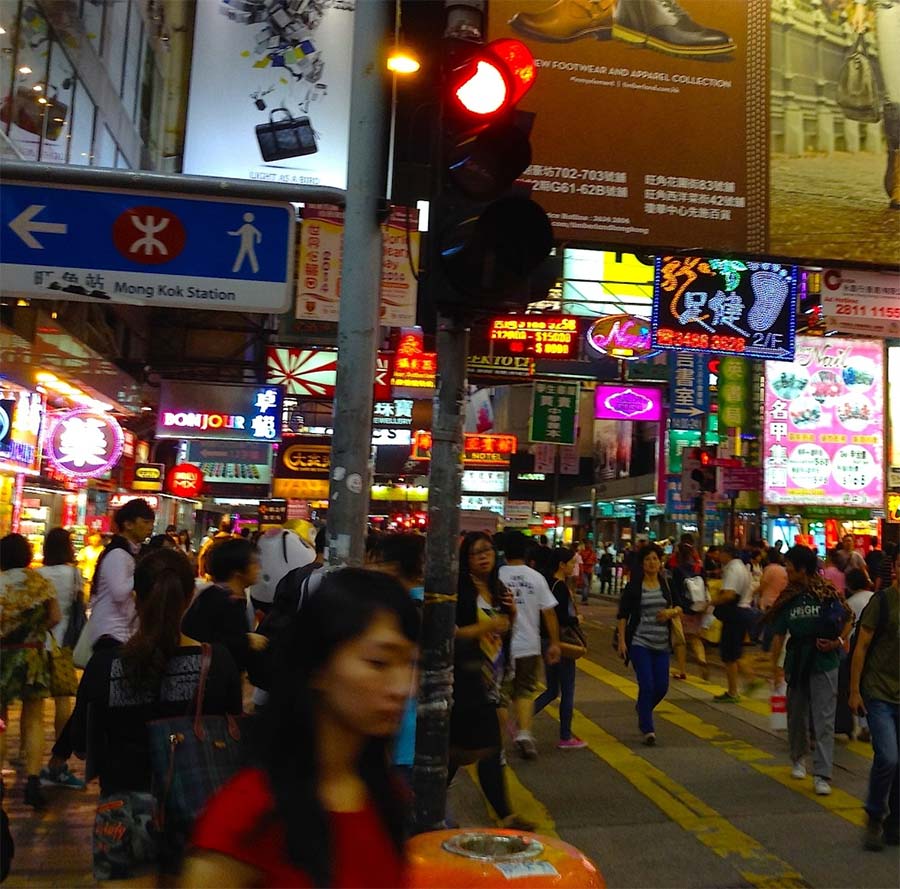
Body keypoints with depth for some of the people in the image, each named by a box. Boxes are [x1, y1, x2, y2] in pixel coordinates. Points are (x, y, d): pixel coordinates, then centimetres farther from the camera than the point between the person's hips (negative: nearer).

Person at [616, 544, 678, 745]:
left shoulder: (667, 584, 6)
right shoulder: (633, 586, -4)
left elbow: (679, 607, 15)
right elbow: (622, 615, -2)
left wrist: (671, 611, -8)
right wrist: (622, 641, -7)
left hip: (662, 644, 4)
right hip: (639, 642, -4)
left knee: (662, 686, 6)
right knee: (647, 686, -10)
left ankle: (642, 712, 36)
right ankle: (647, 729, 2)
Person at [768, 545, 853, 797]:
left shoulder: (828, 593, -9)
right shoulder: (788, 598, 0)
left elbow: (847, 620, 3)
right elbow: (778, 634, 1)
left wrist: (838, 641, -14)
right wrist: (774, 665, -3)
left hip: (824, 664, -3)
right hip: (796, 663, 4)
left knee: (824, 721, -4)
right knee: (796, 716, 17)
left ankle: (822, 775, -1)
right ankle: (798, 758, 40)